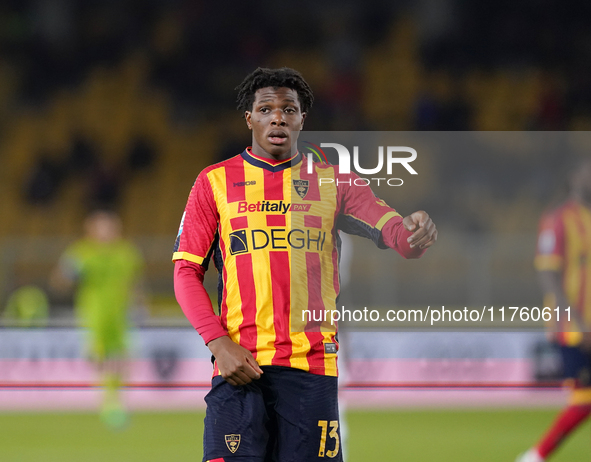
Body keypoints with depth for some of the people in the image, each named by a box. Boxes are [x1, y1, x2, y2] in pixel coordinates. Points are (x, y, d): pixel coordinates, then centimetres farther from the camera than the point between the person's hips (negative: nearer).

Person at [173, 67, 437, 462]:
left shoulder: (333, 181, 13)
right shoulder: (215, 182, 11)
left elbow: (393, 231, 1)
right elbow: (187, 271, 9)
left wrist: (415, 233, -25)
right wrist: (218, 343, -6)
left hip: (312, 366, 1)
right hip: (239, 365, -1)